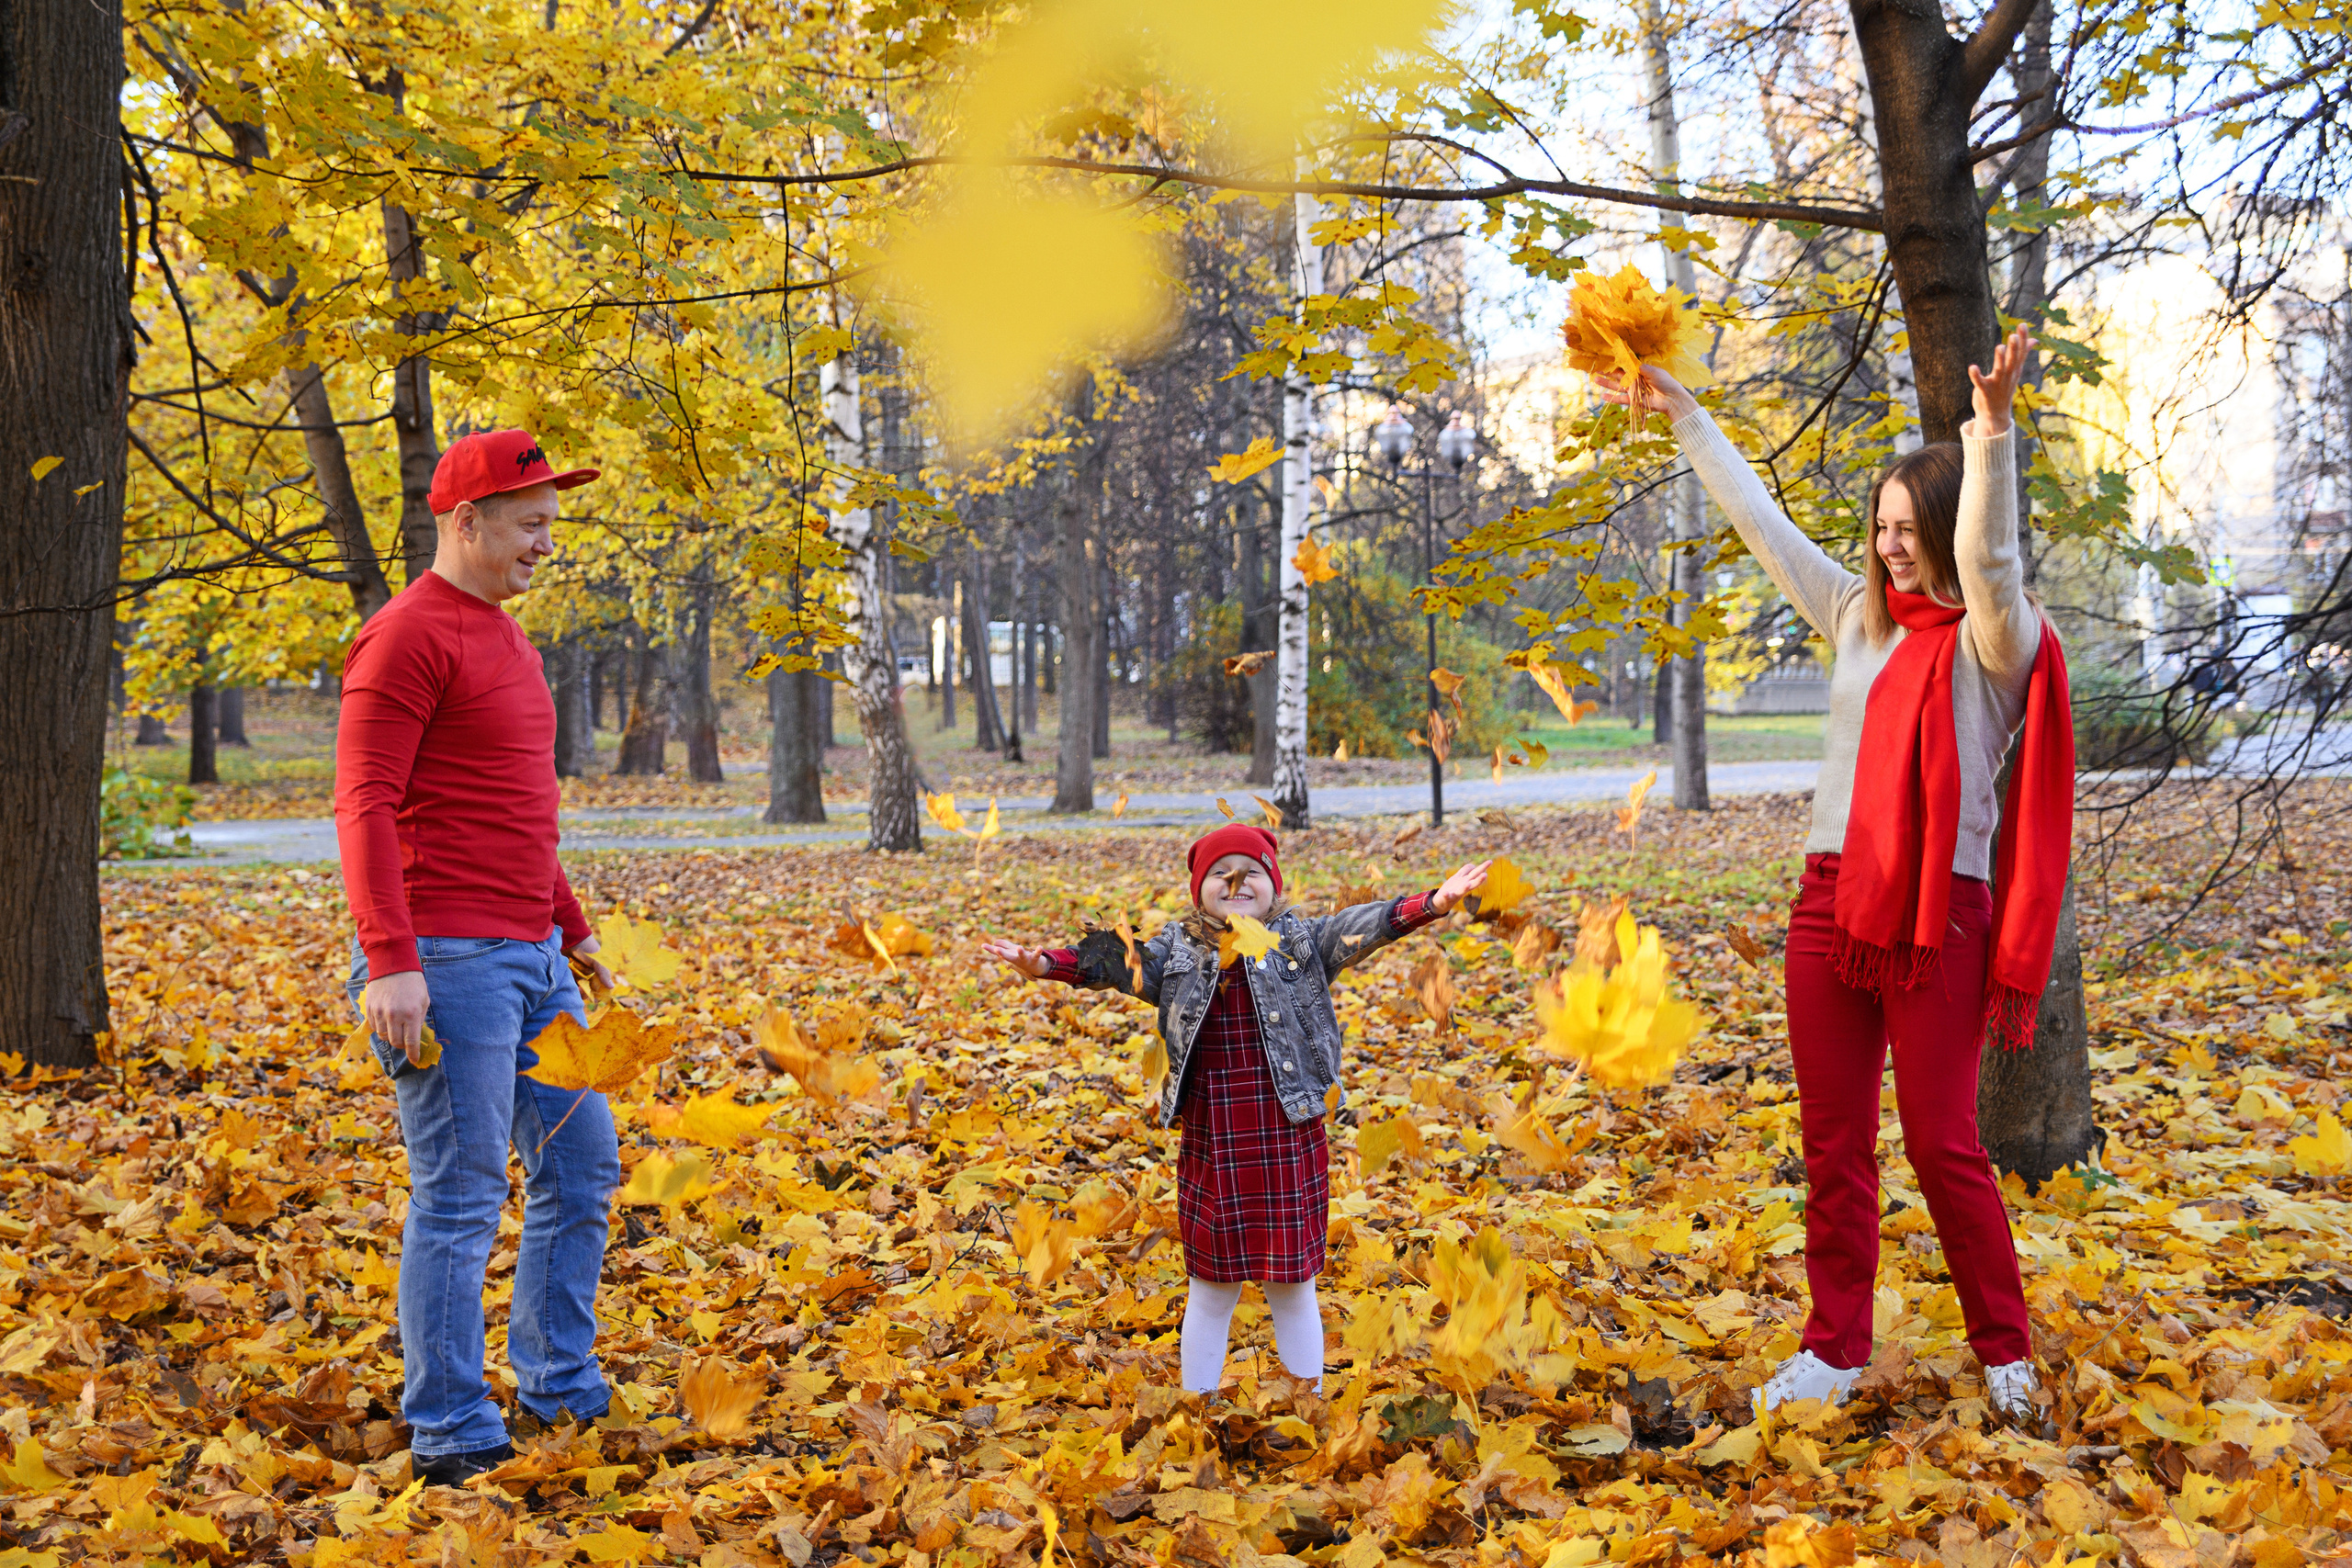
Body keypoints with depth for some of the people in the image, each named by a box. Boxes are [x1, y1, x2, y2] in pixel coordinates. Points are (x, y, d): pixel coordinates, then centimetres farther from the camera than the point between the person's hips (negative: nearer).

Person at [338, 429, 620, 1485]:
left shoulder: (502, 636, 18)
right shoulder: (407, 638, -11)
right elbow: (364, 805, -18)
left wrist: (573, 928, 27)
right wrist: (390, 960, -25)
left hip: (531, 957, 10)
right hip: (445, 959, -10)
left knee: (581, 1168, 14)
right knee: (461, 1198, -4)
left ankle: (564, 1394, 26)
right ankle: (452, 1438, 5)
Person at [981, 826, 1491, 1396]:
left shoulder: (1301, 943, 0)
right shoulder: (1175, 952, 3)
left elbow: (1361, 928, -12)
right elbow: (1110, 961, -6)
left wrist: (1432, 904, -28)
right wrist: (1043, 964, -24)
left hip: (1289, 1147, -1)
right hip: (1211, 1151, 1)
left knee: (1292, 1289, 10)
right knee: (1210, 1291, 13)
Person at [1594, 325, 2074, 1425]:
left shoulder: (1995, 642, -4)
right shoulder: (1860, 618, 13)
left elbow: (1985, 558, -25)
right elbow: (1761, 521, 17)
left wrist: (1991, 431, -39)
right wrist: (1679, 412, 17)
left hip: (1939, 916, -6)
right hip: (1830, 902, 6)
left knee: (1943, 1146, -2)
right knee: (1833, 1145, 9)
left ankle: (2006, 1353, 13)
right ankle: (1836, 1348, 18)